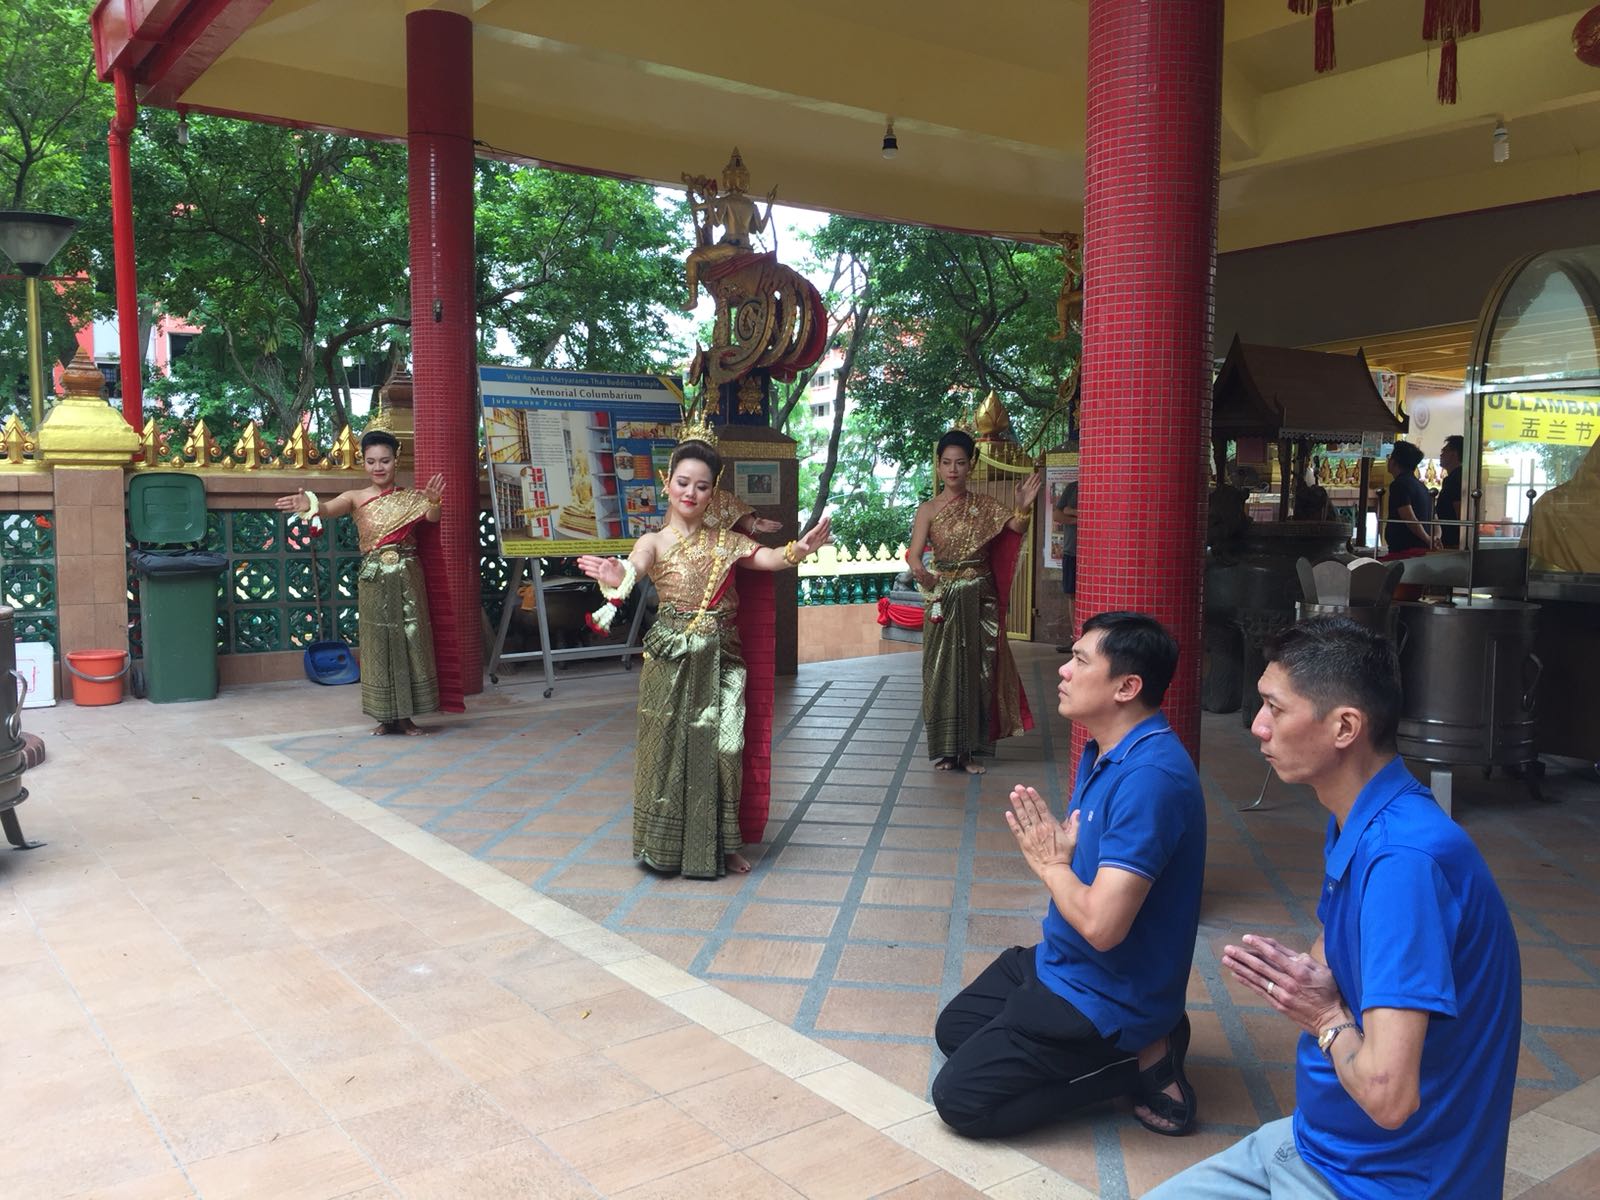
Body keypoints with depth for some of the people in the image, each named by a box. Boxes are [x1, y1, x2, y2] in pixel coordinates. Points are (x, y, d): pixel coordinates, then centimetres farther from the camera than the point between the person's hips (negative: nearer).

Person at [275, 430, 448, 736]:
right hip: (373, 581, 0)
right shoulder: (356, 497, 2)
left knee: (410, 642, 2)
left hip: (408, 578, 0)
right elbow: (330, 507, -17)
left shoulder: (411, 497, 3)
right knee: (378, 645, 4)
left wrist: (434, 502, -40)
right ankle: (386, 716, 13)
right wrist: (309, 504, -40)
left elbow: (432, 517, -16)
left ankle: (406, 716, 11)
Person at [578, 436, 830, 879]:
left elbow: (768, 558, -9)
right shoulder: (654, 542, 1)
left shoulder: (726, 540, 8)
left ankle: (717, 844, 17)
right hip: (671, 660, -2)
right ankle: (666, 844, 18)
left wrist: (800, 549, -32)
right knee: (669, 748, 3)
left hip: (720, 660, 2)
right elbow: (635, 566, -21)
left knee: (722, 748, -1)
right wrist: (614, 577, -46)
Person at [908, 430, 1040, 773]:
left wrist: (1023, 506, -27)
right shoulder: (929, 510, -3)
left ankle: (971, 750, 15)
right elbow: (914, 554, -14)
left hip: (980, 600, 2)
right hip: (945, 600, -2)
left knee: (977, 671, 5)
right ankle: (946, 749, 13)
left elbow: (1016, 528, -7)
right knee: (944, 672, 2)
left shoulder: (984, 506, 4)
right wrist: (919, 571, -36)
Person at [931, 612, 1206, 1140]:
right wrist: (1053, 850, -9)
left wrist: (1050, 863, -16)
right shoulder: (1104, 750, 3)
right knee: (953, 1030, 23)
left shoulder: (1149, 777, -30)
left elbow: (1101, 924, -32)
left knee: (959, 1099, -8)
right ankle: (1141, 1039, 14)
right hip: (1061, 960, 10)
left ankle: (1141, 1062, -1)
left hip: (1104, 995, -10)